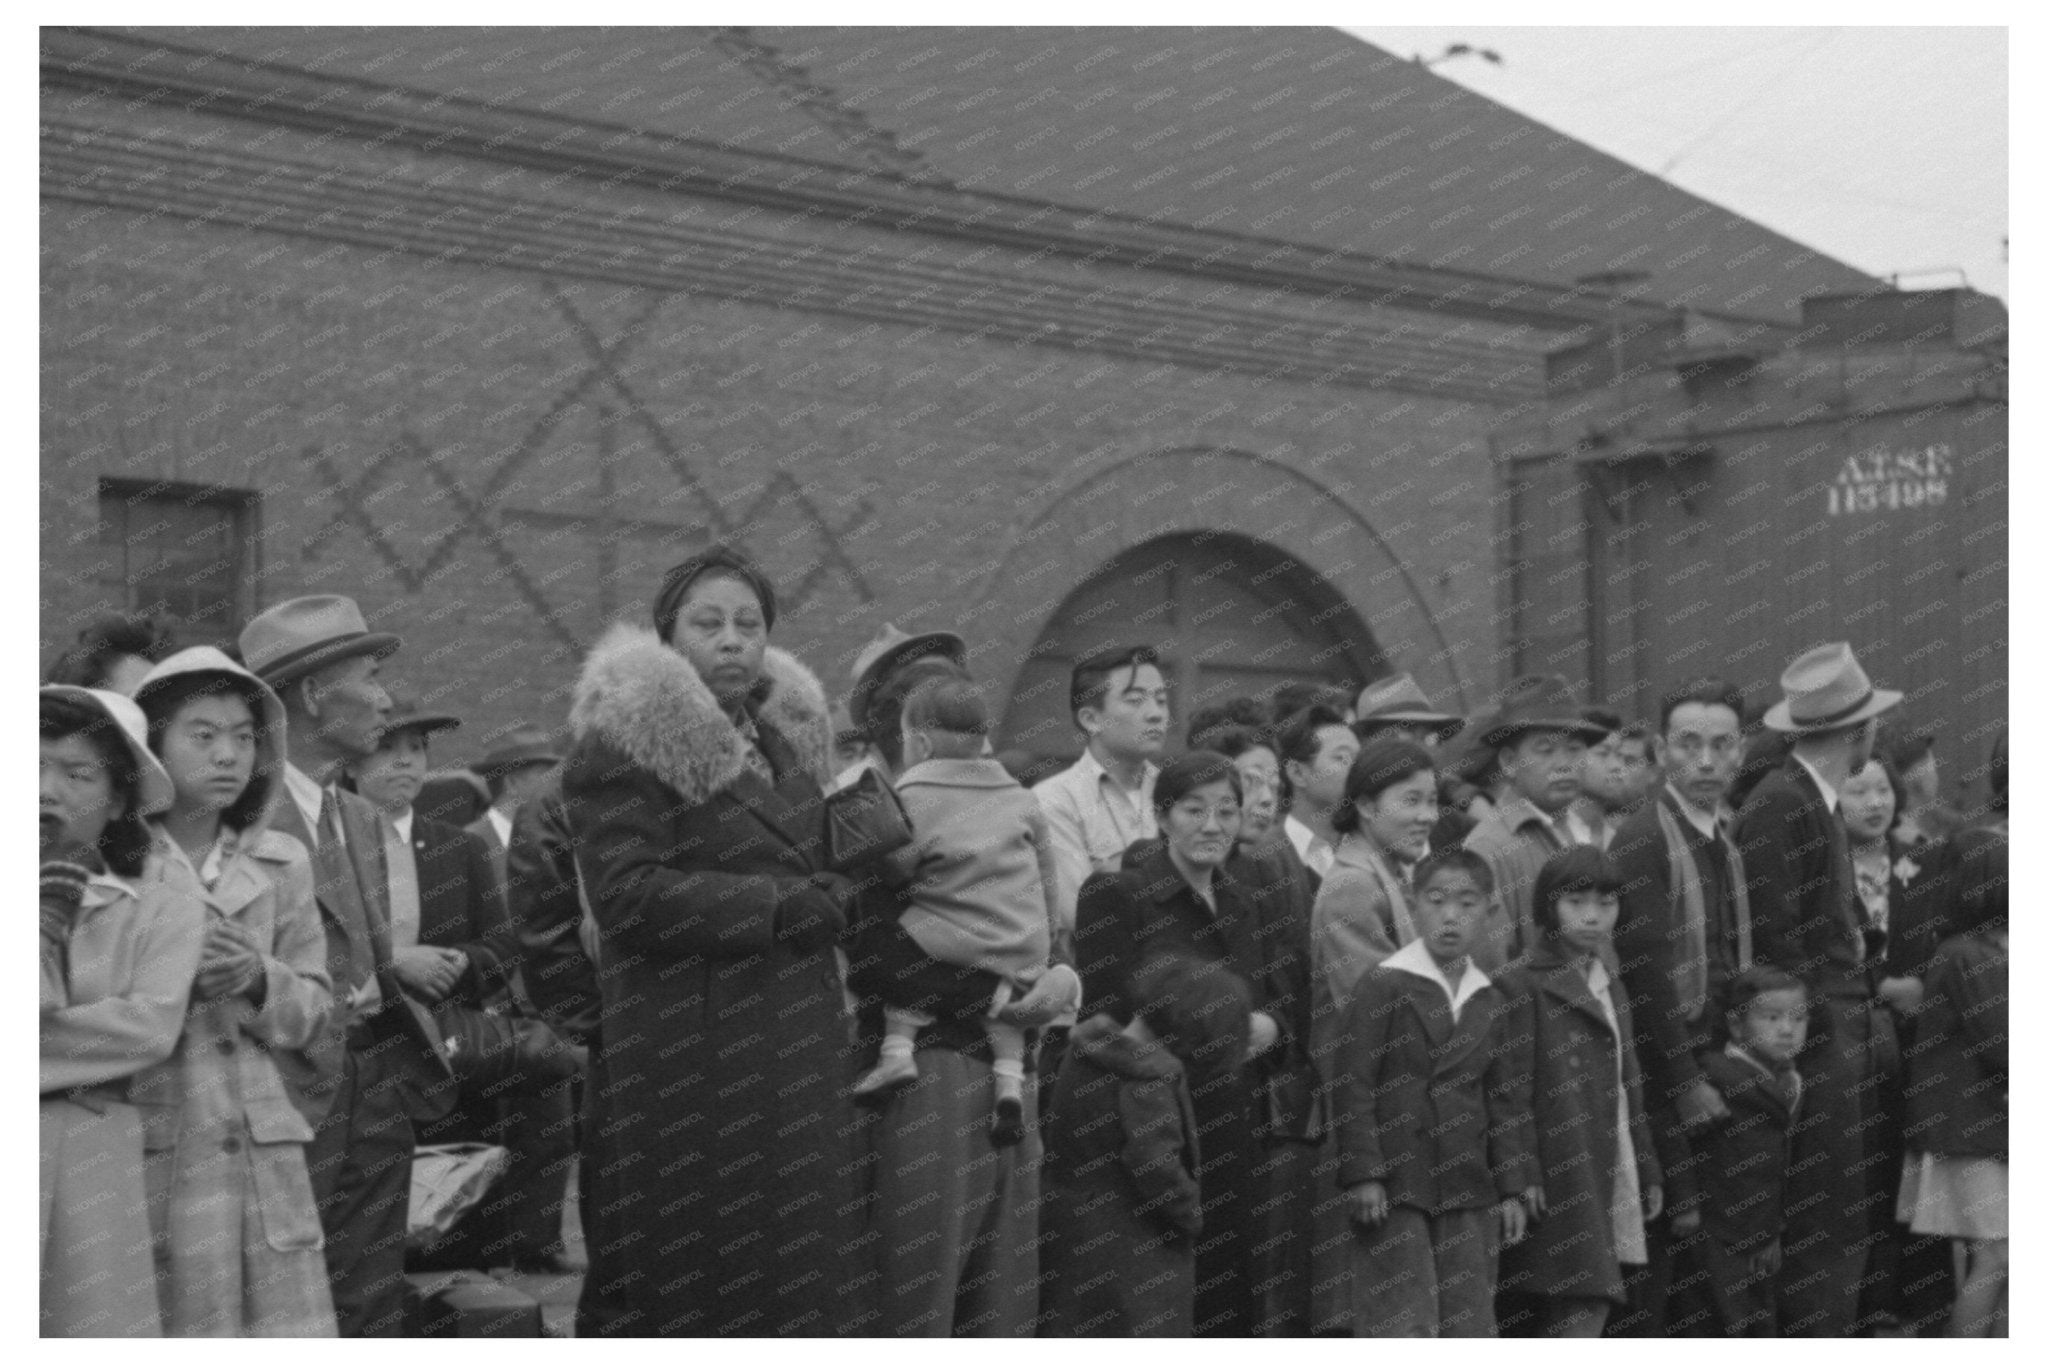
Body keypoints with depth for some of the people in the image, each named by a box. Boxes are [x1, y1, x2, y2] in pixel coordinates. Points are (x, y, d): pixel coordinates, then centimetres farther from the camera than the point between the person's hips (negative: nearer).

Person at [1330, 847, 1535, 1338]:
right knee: (1404, 1329, -8)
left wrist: (1513, 1187, 11)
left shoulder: (1490, 1002, 12)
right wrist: (1362, 1174, -13)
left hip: (1470, 1196, 5)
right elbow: (1352, 1084, -8)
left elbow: (1502, 1100, 16)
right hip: (1395, 1192, -5)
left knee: (1469, 1330, 4)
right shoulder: (1384, 986, -5)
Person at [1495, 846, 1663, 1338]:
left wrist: (1649, 1175, 22)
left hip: (1611, 1187, 8)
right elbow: (1511, 1091, -13)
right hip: (1558, 1184, -8)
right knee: (1583, 1316, -13)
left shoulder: (1610, 989, 19)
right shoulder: (1522, 984, -8)